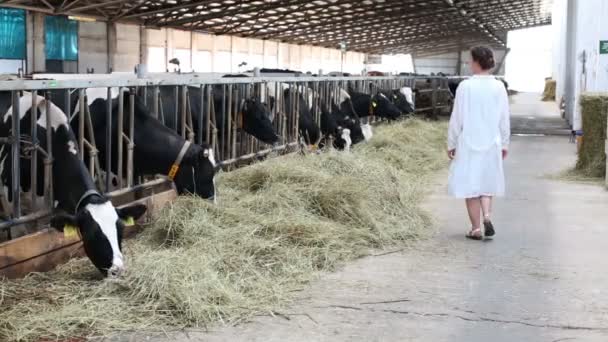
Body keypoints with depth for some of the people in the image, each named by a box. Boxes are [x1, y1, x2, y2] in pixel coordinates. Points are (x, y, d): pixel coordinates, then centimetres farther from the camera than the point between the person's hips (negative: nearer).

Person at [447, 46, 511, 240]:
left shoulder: (465, 86, -12)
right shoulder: (499, 87, -3)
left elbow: (457, 118, -8)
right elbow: (504, 119, 3)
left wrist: (451, 143, 2)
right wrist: (504, 143, 14)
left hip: (468, 143, -3)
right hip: (492, 143, 3)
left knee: (470, 184, 8)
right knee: (487, 182, 18)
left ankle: (476, 229, 11)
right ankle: (487, 216, -3)